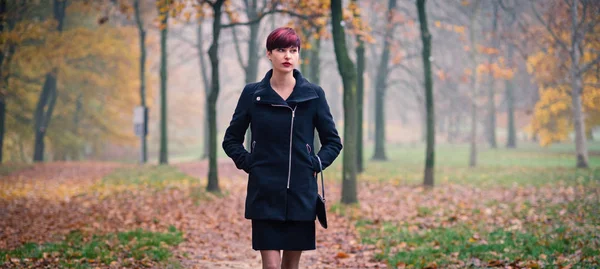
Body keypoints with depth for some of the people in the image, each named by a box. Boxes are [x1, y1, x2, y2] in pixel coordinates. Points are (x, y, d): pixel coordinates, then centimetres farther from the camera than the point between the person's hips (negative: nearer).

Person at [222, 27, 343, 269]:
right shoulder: (252, 94, 1)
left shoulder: (314, 94, 2)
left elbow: (333, 141, 11)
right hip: (264, 193, -1)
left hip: (301, 193, 1)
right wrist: (249, 164, -2)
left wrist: (315, 165, -2)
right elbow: (231, 140, 11)